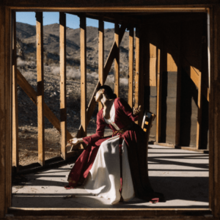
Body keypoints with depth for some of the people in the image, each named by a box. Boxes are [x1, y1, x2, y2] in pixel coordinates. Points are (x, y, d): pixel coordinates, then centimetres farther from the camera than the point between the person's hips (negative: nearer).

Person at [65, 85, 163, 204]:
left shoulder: (118, 102, -11)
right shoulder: (100, 114, 8)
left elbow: (132, 117, -11)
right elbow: (98, 135, 7)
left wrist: (135, 113, -34)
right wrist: (80, 140, 9)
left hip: (132, 135, -7)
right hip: (118, 136, 7)